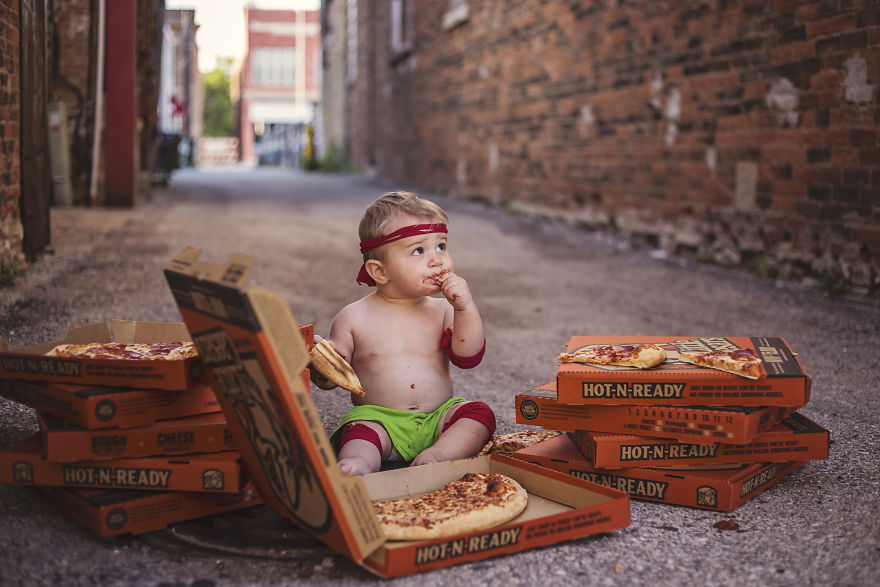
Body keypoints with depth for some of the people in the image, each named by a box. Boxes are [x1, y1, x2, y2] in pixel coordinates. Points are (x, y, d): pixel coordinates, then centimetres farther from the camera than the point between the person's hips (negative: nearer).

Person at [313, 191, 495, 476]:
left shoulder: (442, 310, 6)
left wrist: (466, 308, -14)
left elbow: (468, 357, -3)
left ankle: (438, 454, -35)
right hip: (379, 418, -3)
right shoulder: (353, 318, -1)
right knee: (360, 431, -31)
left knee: (479, 413, -19)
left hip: (437, 419, 3)